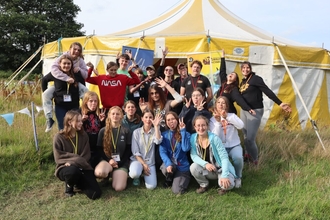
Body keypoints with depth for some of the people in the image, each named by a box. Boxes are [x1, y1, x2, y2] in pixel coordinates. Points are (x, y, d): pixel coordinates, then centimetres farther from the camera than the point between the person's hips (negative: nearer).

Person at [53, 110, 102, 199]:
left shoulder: (83, 135, 2)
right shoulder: (59, 137, -8)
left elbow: (87, 155, 0)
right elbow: (59, 158, -9)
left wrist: (76, 162, -17)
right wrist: (76, 159, -19)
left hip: (81, 166, 3)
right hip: (64, 167, -3)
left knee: (95, 193, -15)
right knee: (73, 170, -43)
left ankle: (77, 182, 15)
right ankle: (69, 185, -5)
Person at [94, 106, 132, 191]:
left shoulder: (126, 131, 4)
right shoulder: (103, 131, 5)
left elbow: (129, 150, 3)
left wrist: (119, 163, -9)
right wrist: (109, 160, -11)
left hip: (122, 162, 0)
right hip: (106, 159, 1)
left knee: (119, 188, -21)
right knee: (99, 172, -36)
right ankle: (107, 175, 2)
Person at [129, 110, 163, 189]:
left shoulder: (155, 131, 1)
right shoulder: (136, 132, -3)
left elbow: (158, 141, -23)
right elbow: (135, 152, -5)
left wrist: (156, 126, -29)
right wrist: (143, 164, -13)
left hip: (150, 162, 2)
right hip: (137, 160, -1)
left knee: (151, 186, -15)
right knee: (134, 173, -35)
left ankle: (145, 173, 17)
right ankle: (136, 177, 4)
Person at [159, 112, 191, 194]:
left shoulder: (185, 134, -5)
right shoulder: (164, 135, 0)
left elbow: (185, 149, -22)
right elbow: (162, 152, -10)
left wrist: (183, 131, -20)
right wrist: (168, 163, -29)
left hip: (182, 165, -1)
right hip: (169, 163, 1)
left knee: (177, 191, -14)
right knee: (166, 169, -35)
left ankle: (184, 178, 21)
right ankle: (169, 180, 3)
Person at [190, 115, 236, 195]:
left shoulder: (214, 138, -20)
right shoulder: (193, 138, -9)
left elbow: (224, 157, -20)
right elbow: (193, 156, -9)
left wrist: (224, 176, -31)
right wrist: (205, 164, -28)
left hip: (220, 168, -3)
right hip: (207, 170, 3)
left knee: (227, 185, -31)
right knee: (193, 167, -26)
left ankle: (223, 187, 10)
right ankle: (204, 185, 4)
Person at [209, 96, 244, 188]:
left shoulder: (232, 116, 4)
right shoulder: (212, 119, 1)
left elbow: (241, 126, -17)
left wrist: (227, 116, -22)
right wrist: (218, 122, -21)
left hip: (234, 146, 1)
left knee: (238, 158, -30)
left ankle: (238, 177, 0)